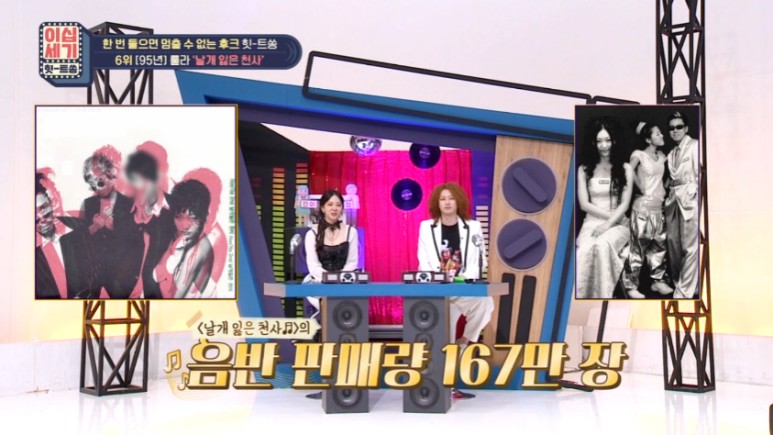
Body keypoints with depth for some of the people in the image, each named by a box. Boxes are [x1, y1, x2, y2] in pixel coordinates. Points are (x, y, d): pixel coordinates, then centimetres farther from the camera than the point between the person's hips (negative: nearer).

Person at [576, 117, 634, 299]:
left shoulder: (625, 168, 8)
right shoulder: (584, 169, 10)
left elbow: (625, 204, 0)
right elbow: (584, 204, 3)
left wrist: (609, 223, -14)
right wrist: (608, 214, -8)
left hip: (617, 224, -1)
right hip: (591, 222, 1)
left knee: (602, 244, -38)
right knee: (585, 249, -36)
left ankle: (601, 297, -37)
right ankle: (578, 296, -41)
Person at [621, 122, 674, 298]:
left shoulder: (662, 156, 10)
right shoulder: (639, 155, -9)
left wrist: (664, 190, 8)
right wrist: (641, 188, -12)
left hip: (658, 207, 7)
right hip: (643, 206, -7)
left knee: (659, 244, 11)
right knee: (638, 246, -4)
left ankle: (658, 281, 23)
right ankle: (631, 286, 2)